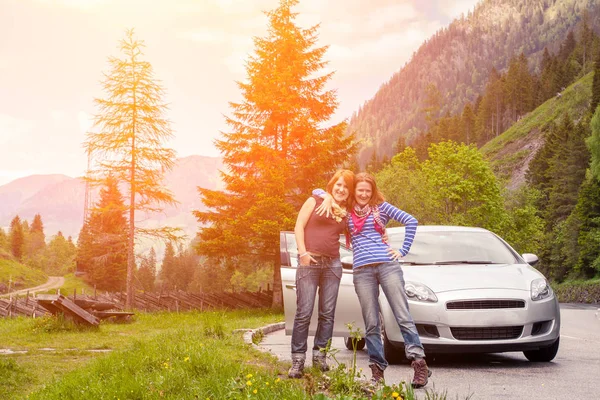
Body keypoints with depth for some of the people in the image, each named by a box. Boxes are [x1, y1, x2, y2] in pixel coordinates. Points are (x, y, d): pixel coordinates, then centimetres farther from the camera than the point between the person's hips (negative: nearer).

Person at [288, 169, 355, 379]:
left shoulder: (346, 213, 14)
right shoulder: (315, 201, 4)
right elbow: (299, 226, -1)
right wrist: (303, 252, -13)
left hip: (333, 264, 5)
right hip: (310, 261, -4)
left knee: (327, 313, 3)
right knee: (304, 312, -8)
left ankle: (320, 355, 11)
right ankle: (298, 359, -4)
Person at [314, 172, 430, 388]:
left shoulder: (381, 207, 11)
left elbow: (411, 221, 9)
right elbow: (317, 191, 22)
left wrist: (403, 251, 3)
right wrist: (328, 198, 0)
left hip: (387, 265, -2)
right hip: (362, 271, 2)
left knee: (403, 316, -6)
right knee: (371, 324, 1)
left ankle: (420, 363, -8)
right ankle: (378, 370, 2)